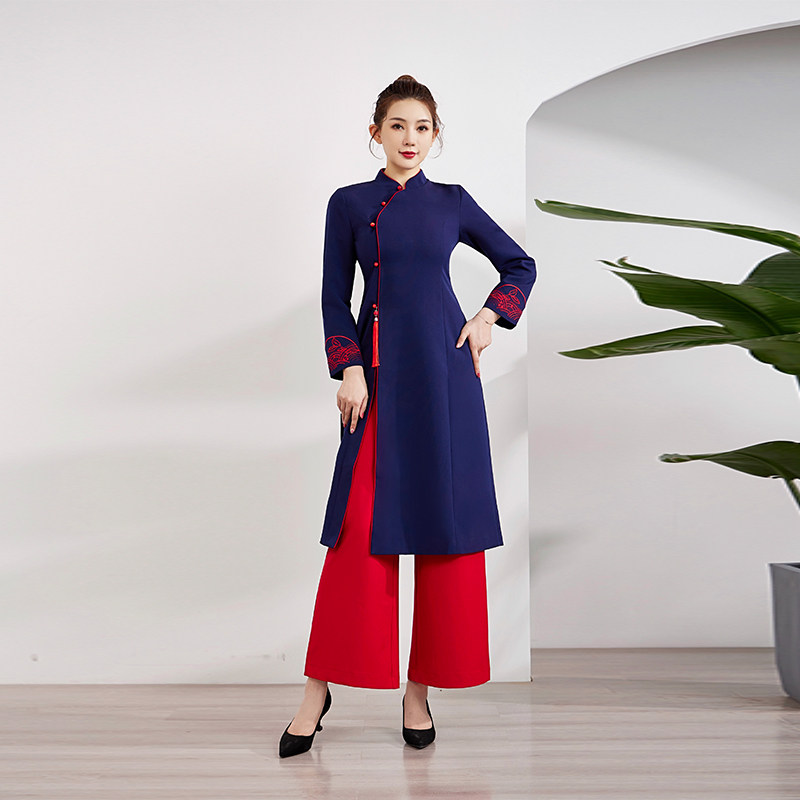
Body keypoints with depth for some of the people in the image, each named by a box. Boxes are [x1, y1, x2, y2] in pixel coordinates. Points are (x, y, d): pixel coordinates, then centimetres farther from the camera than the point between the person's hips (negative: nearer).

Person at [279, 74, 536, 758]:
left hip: (444, 371, 2)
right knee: (360, 527, -6)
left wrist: (487, 320, 3)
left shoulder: (452, 202, 9)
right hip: (379, 374, -1)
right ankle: (320, 688, 4)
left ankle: (421, 689, 12)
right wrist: (350, 370, -8)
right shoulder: (349, 204, 7)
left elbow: (520, 266, 17)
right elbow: (335, 298, 4)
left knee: (447, 523, 1)